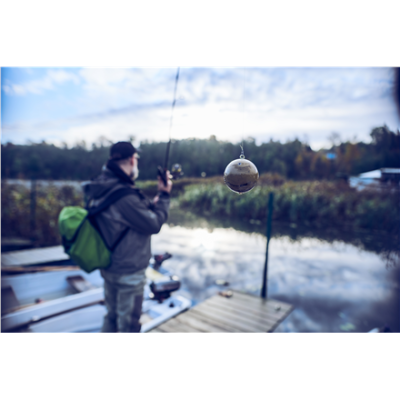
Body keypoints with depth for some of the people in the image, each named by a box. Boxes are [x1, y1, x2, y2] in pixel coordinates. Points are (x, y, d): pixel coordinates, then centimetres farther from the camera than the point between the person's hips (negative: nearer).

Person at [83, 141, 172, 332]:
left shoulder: (101, 188, -1)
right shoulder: (124, 196, -30)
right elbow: (154, 225, -19)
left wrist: (156, 200, 3)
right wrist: (164, 195, -10)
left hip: (108, 267, 9)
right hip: (128, 272, -9)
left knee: (112, 316, 27)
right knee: (128, 323, 13)